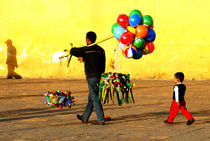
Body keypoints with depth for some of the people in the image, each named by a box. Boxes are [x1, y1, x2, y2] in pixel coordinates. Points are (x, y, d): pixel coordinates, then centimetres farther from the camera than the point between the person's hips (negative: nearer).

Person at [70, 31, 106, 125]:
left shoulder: (86, 49, -10)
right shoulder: (101, 50, 10)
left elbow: (73, 51, 2)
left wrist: (71, 49, 29)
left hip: (91, 77, -7)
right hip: (100, 76, 7)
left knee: (95, 98, -5)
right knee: (91, 97, 16)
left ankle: (101, 119, -8)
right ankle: (85, 117, 28)